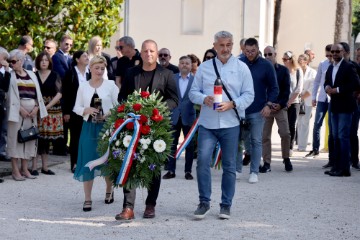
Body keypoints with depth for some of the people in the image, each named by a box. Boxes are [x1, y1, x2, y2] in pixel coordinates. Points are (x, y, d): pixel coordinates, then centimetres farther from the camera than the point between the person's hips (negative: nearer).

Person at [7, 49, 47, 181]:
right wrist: (20, 109, -14)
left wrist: (36, 107, -3)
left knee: (29, 139, 6)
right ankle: (15, 170, 1)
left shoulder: (31, 75, 13)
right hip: (17, 111, -4)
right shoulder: (10, 76, 1)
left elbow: (37, 93, 11)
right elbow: (11, 95, -7)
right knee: (15, 138, -4)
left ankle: (24, 169, 14)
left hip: (32, 112, 4)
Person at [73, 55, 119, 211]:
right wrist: (86, 110, -11)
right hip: (89, 127, 1)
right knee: (87, 162, -2)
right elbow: (76, 107, 9)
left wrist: (110, 113, -17)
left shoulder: (110, 85, 2)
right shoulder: (83, 86, 7)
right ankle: (87, 199, 4)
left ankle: (109, 191, 32)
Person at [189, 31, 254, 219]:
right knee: (202, 161, -10)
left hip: (230, 124, 0)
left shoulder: (241, 68, 6)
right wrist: (204, 99, -12)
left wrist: (232, 104, -14)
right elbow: (193, 92, 10)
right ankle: (204, 202, 3)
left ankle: (226, 205, 16)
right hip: (207, 124, 1)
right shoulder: (204, 67, 10)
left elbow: (249, 95, 3)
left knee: (229, 166, 6)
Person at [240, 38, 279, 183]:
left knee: (256, 141, 1)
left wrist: (269, 104, -8)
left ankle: (254, 172, 8)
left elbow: (274, 88, 4)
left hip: (258, 111, -1)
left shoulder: (266, 66, 1)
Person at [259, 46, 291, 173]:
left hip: (280, 106, 0)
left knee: (285, 133, -8)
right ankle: (266, 163, 5)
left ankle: (286, 158, 11)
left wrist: (280, 104, -9)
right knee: (265, 136, -1)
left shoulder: (283, 70, 6)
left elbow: (286, 89, 3)